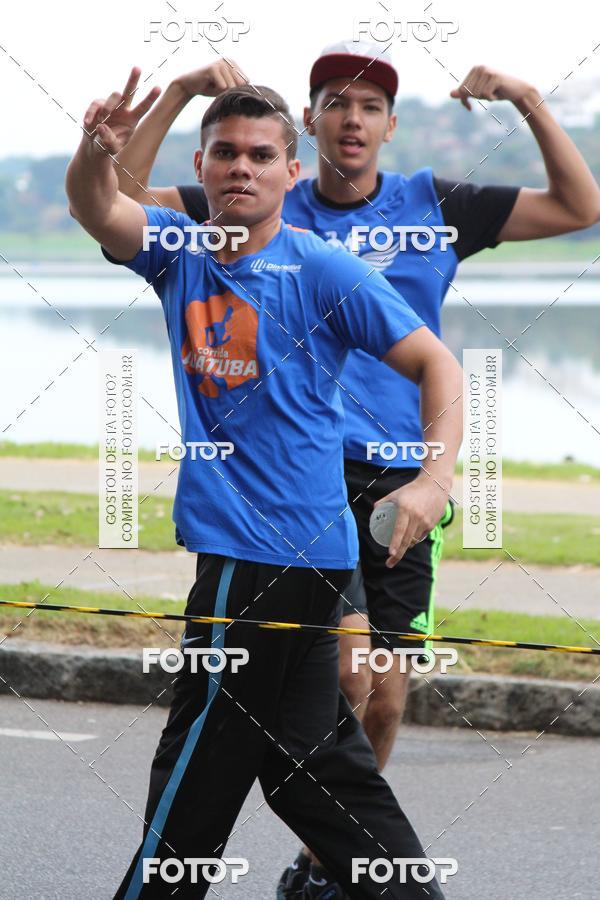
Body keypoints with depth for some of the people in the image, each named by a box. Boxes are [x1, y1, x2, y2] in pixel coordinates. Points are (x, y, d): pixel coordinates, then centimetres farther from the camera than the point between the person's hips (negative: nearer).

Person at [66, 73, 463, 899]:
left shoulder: (322, 271, -9)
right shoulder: (180, 252, 6)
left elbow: (437, 363, -8)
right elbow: (98, 212, -12)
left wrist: (436, 480, -22)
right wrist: (96, 152, -35)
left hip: (279, 550, -7)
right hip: (238, 546, 7)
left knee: (199, 766, -3)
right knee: (305, 754, 16)